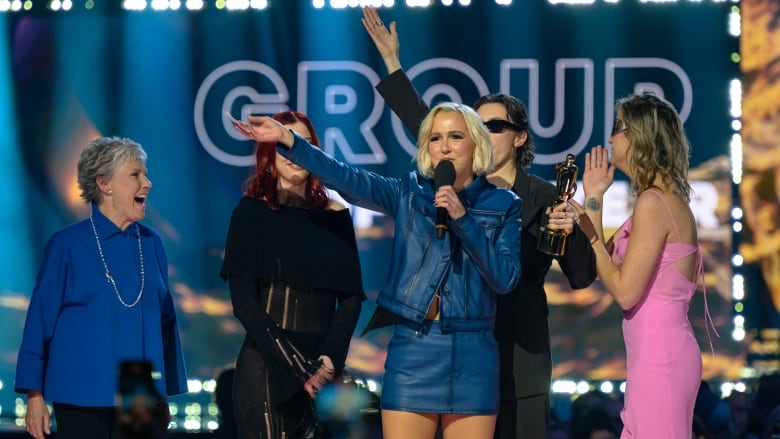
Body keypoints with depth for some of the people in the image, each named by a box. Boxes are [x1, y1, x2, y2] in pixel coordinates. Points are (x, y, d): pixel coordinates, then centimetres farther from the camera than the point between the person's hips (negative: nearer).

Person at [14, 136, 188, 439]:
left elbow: (166, 322, 12)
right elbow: (40, 320, -2)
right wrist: (34, 394, -6)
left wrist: (167, 393, 11)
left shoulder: (151, 244, 8)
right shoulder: (67, 245, -3)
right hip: (82, 398, -4)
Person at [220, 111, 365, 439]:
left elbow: (351, 295, 6)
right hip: (267, 362, -3)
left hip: (324, 366, 3)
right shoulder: (251, 212, 1)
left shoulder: (336, 215, 10)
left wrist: (330, 359, -10)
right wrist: (294, 366, -13)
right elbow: (243, 300, -6)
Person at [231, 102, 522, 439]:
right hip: (412, 348, 0)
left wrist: (462, 217, -13)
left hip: (471, 355, 0)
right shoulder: (409, 194, 6)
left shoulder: (503, 206, 5)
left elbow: (506, 279, -6)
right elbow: (349, 180, -7)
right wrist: (288, 140, -18)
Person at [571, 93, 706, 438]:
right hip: (659, 354, 10)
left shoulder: (653, 203, -15)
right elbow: (608, 265, 15)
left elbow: (624, 291, -17)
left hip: (658, 358, -10)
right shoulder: (666, 198, 14)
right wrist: (593, 199, 15)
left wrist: (589, 233, -7)